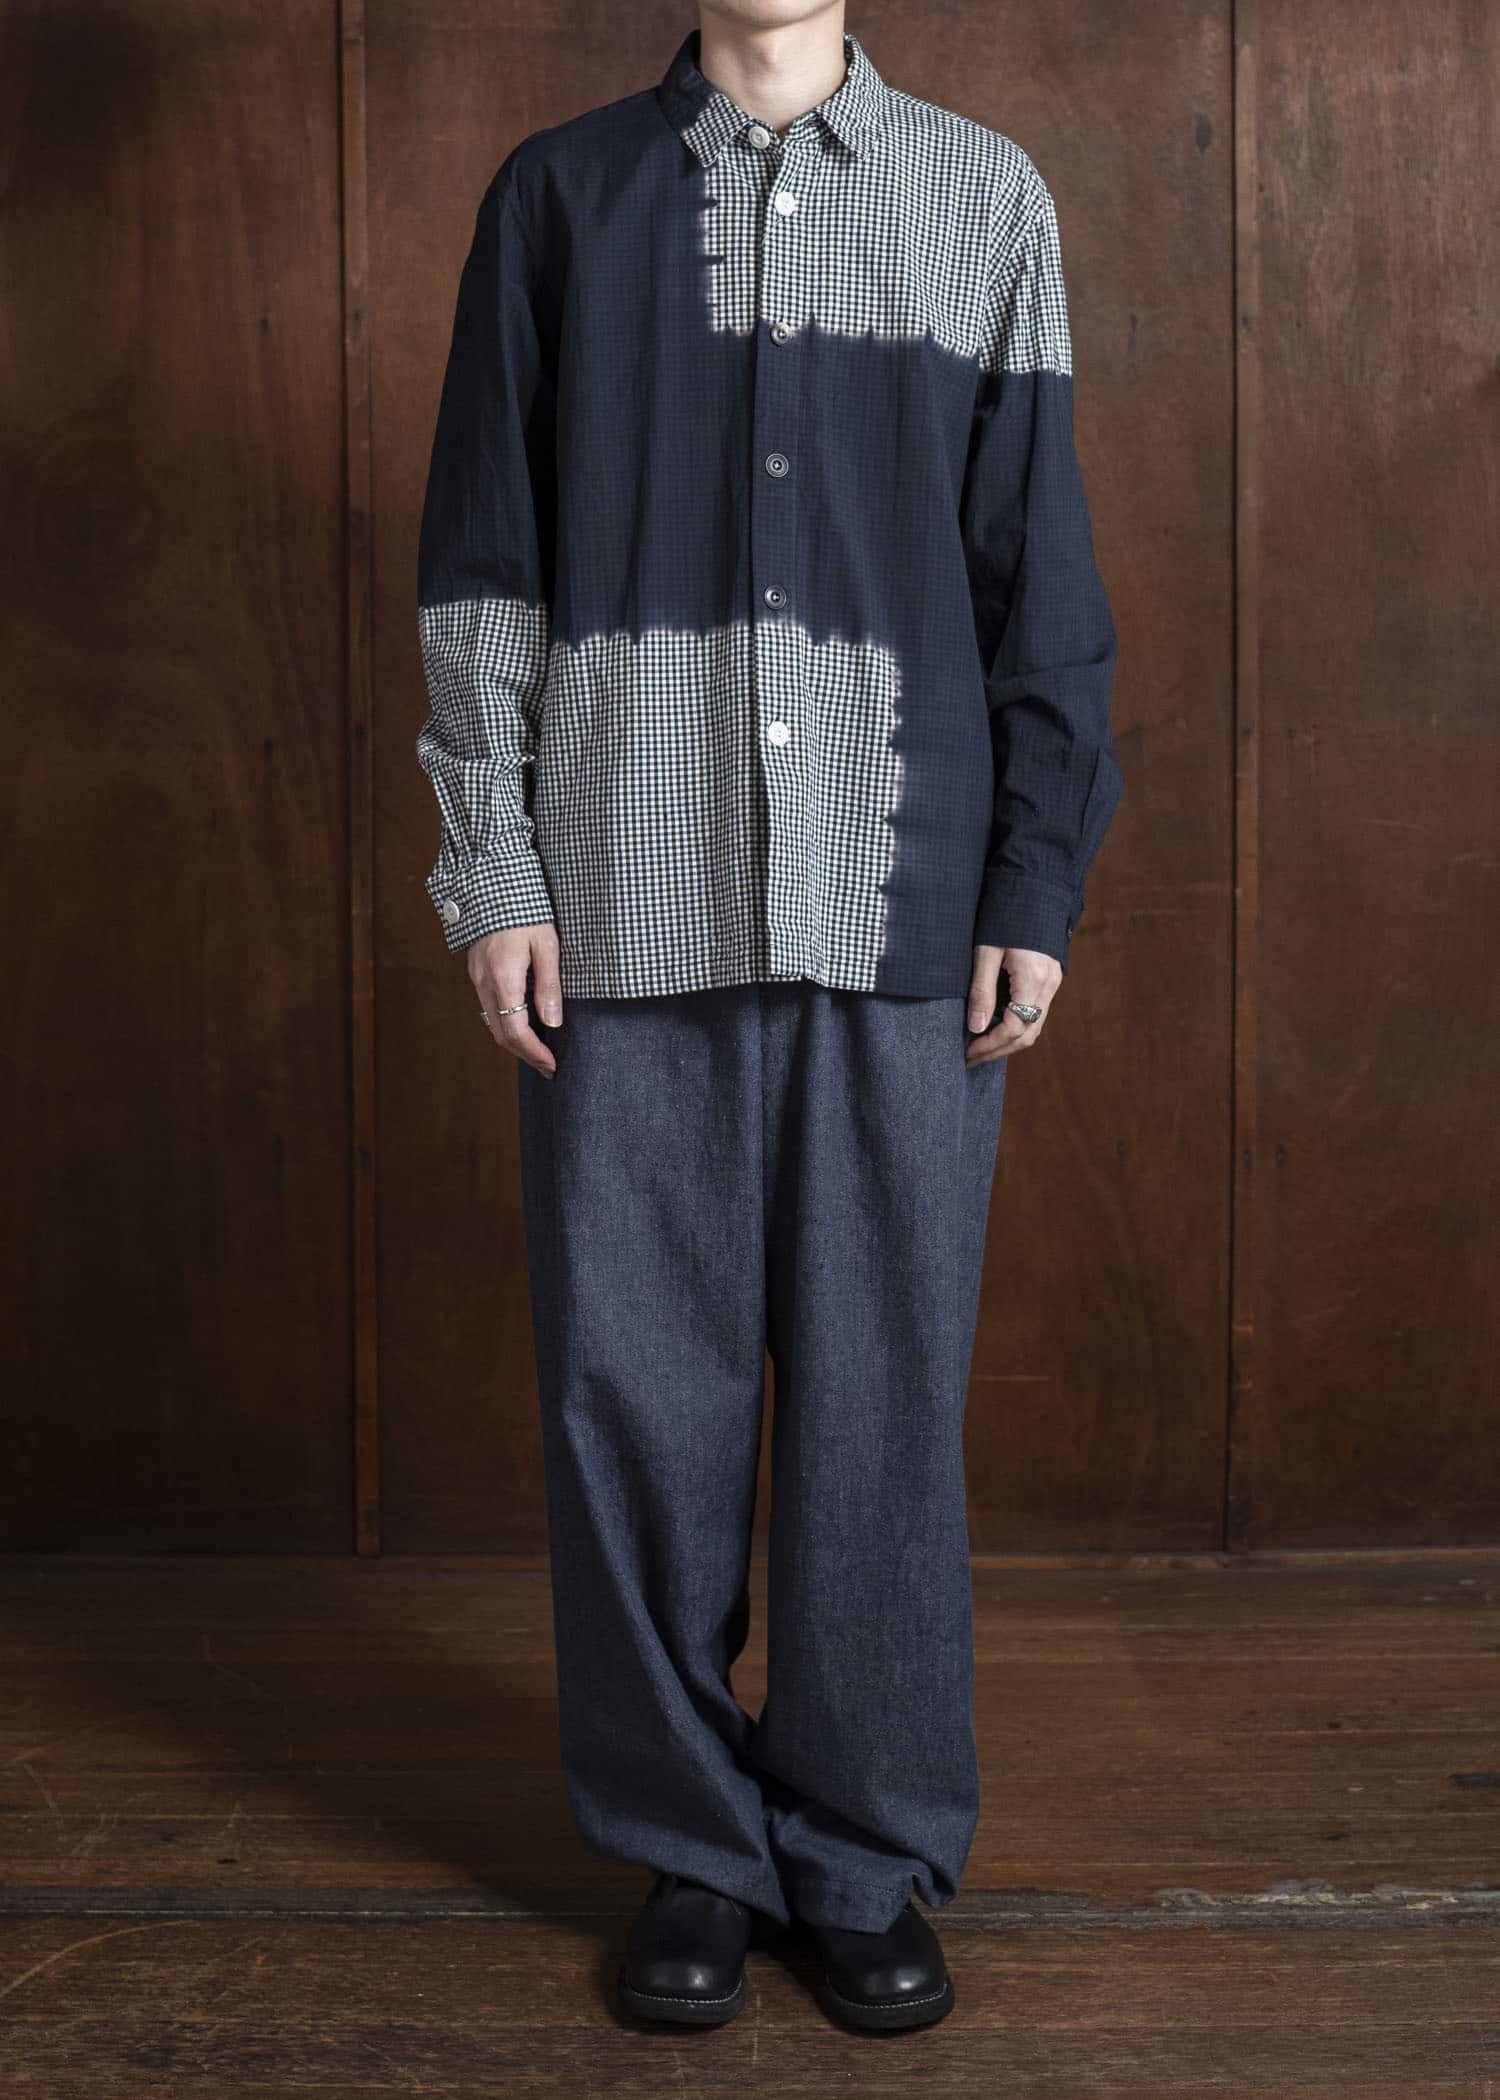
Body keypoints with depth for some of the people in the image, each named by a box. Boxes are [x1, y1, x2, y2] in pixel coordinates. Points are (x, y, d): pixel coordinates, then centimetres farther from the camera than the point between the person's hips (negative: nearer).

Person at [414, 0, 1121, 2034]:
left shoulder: (986, 195, 10)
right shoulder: (562, 193, 10)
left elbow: (1040, 568, 7)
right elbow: (479, 563, 6)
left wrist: (1039, 886, 0)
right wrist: (493, 875, -1)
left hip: (901, 908, 0)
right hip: (629, 904, 0)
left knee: (884, 1388, 3)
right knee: (636, 1387, 4)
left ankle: (872, 1860, 19)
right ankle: (690, 1853, 20)